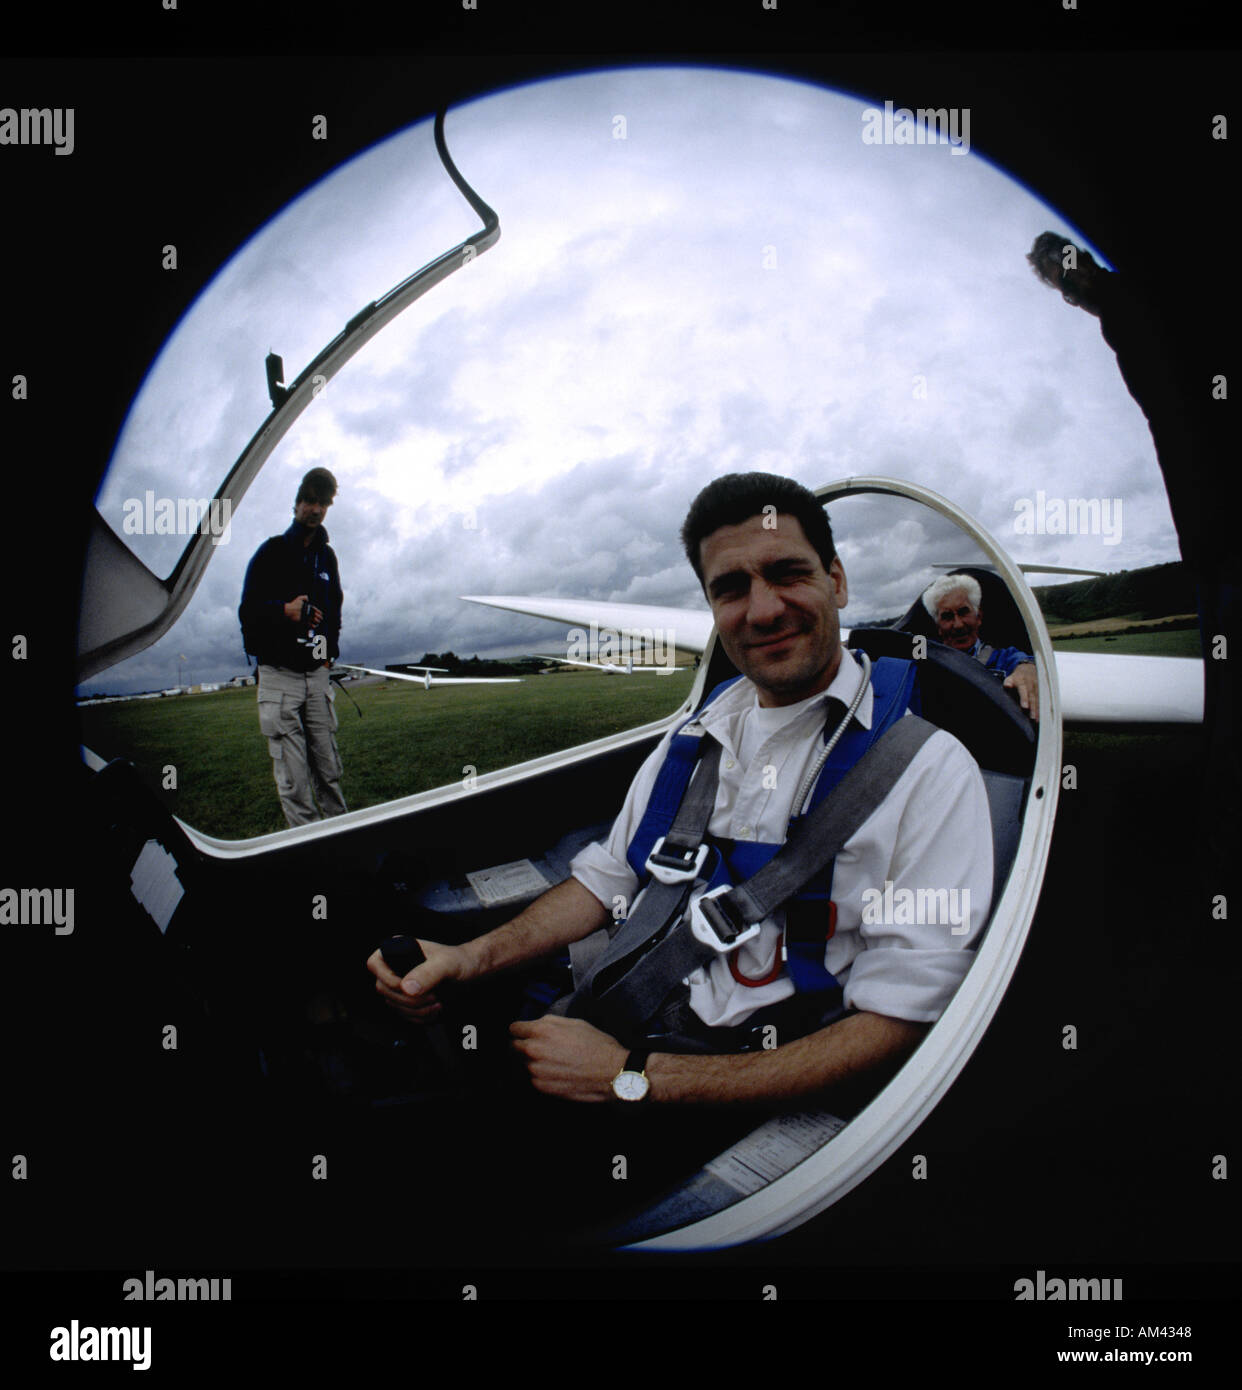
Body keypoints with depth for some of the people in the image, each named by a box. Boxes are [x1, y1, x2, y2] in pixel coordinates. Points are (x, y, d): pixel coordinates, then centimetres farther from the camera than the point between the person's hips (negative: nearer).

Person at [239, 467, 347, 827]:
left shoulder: (326, 556, 16)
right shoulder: (272, 551, 2)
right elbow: (248, 610, -2)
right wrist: (285, 611, -21)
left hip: (317, 675, 4)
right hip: (279, 674, -4)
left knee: (329, 771, 4)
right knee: (293, 780, -8)